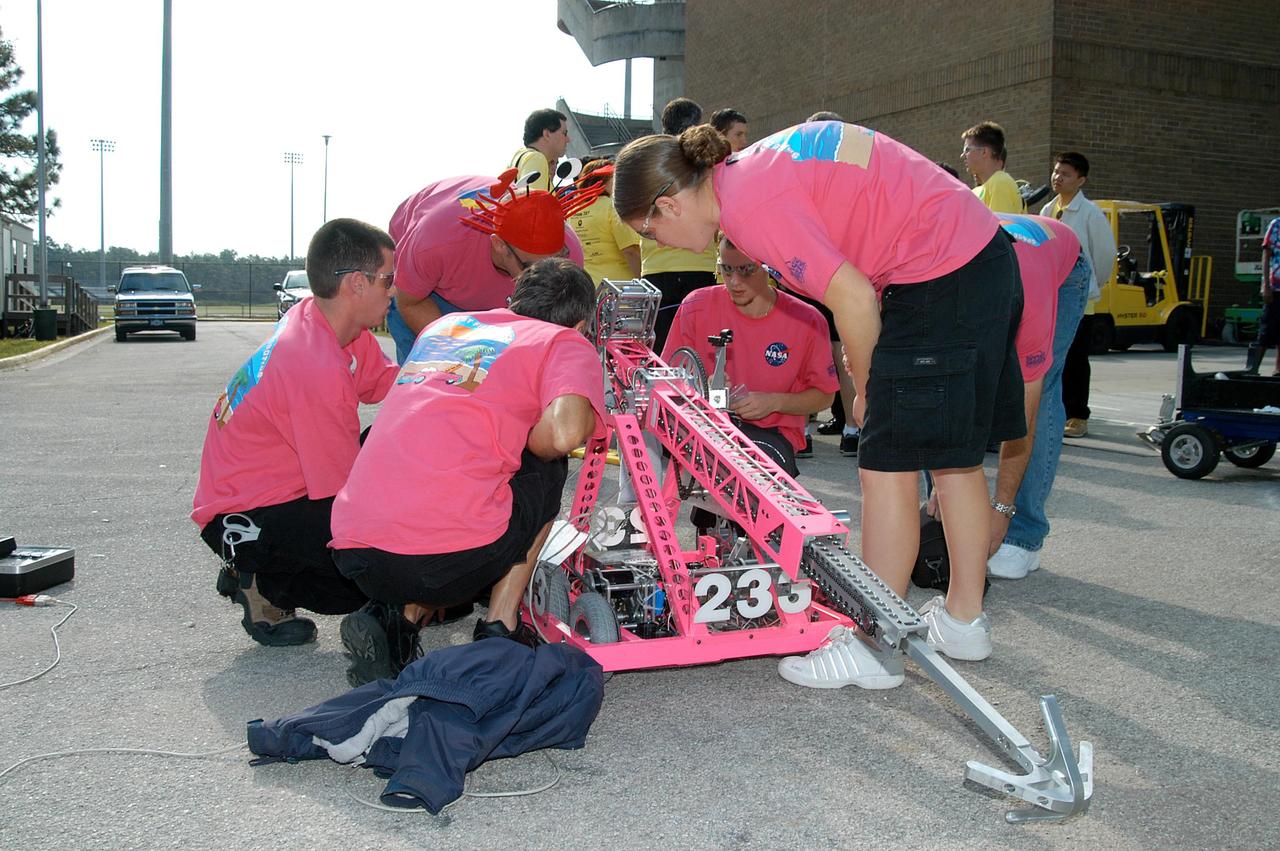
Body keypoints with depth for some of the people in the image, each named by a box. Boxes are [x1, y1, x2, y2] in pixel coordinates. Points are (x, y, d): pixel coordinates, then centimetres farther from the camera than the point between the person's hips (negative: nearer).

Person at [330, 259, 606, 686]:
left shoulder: (441, 326, 27)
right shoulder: (566, 343, 9)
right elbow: (564, 431, -13)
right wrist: (528, 446, 10)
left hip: (352, 549, 6)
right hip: (450, 561, -5)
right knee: (547, 470, 24)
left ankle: (398, 616, 10)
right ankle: (500, 628, 13)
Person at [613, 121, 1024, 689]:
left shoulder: (749, 203, -18)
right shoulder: (750, 171, 11)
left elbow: (854, 299, -20)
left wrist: (865, 392, -4)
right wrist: (866, 368, 9)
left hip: (938, 274, -10)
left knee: (887, 466, -5)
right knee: (954, 456, 16)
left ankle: (875, 649, 2)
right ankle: (964, 621, 27)